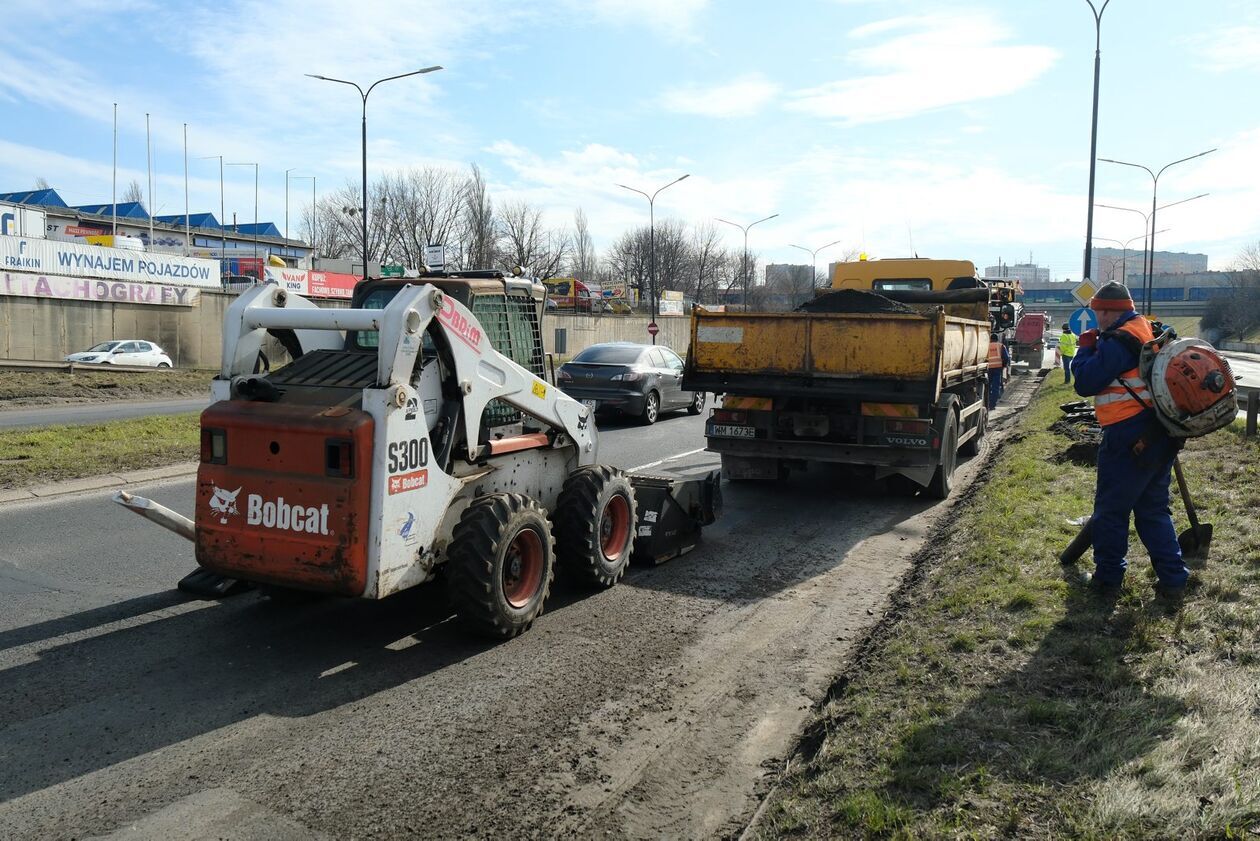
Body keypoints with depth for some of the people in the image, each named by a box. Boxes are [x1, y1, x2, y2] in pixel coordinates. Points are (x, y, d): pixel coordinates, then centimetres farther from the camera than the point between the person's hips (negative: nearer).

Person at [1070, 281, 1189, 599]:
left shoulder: (1117, 342, -17)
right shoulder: (1152, 332, 12)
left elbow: (1085, 383, -15)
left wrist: (1085, 347, -3)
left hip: (1129, 437, -9)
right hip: (1161, 435, 9)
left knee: (1111, 510, 5)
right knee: (1154, 509, 17)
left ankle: (1108, 577, 13)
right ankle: (1172, 579, 17)